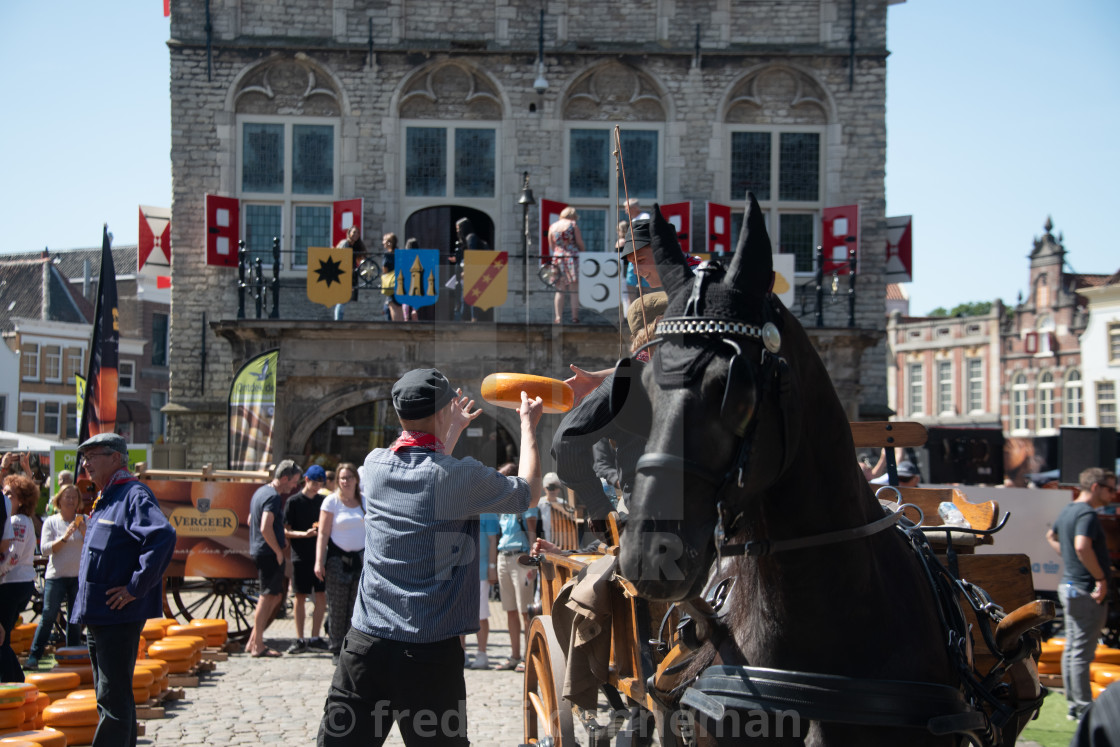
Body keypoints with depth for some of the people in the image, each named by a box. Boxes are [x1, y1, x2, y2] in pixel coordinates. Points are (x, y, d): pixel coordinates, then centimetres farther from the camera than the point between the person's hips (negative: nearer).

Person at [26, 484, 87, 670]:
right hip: (56, 576, -2)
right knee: (48, 616, -6)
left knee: (75, 618, 6)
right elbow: (44, 548, -8)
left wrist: (83, 532, -17)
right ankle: (33, 656, 0)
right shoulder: (52, 522, 1)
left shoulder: (83, 521, 6)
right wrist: (64, 538, -20)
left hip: (78, 576, 2)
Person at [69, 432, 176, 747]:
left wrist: (136, 587, -26)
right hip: (97, 616, 10)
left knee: (113, 700, -7)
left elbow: (162, 536, -30)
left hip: (119, 615, -10)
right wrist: (86, 608, 18)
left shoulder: (134, 495, -13)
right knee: (111, 698, 16)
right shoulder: (105, 499, 17)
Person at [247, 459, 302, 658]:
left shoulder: (261, 491, 15)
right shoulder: (273, 497, -16)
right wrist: (278, 551, -15)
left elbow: (251, 521, 25)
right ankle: (258, 646, 0)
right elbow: (265, 528, -26)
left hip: (259, 551, 10)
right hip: (269, 553, -10)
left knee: (275, 596, 15)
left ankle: (253, 641, 16)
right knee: (268, 597, -4)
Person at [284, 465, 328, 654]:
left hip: (320, 554, 4)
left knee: (322, 597, 4)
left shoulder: (322, 501, 11)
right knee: (300, 597, 2)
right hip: (301, 556, -4)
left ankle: (315, 637, 14)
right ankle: (300, 639, 9)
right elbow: (285, 530, -4)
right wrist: (304, 534, -19)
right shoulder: (294, 501, -2)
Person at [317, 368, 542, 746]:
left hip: (366, 642, 4)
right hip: (429, 649, -4)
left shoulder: (374, 464, 4)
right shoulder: (460, 476, -11)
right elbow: (526, 490, 7)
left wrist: (453, 431, 37)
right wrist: (528, 424, 21)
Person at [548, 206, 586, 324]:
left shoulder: (552, 226, 12)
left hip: (557, 258, 4)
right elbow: (580, 243, -1)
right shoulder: (573, 225, 0)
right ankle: (575, 317, -2)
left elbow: (551, 247, 14)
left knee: (560, 290, 6)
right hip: (572, 257, -4)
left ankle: (558, 317, -1)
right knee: (574, 289, 0)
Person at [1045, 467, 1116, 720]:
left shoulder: (1067, 511, 13)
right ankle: (1084, 709, 1)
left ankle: (1074, 705, 22)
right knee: (1082, 653, -4)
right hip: (1086, 590, -10)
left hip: (1068, 586, 10)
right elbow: (1082, 546, -33)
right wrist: (1101, 578, -25)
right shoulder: (1087, 514, -17)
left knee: (1071, 649, 14)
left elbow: (1051, 536, 31)